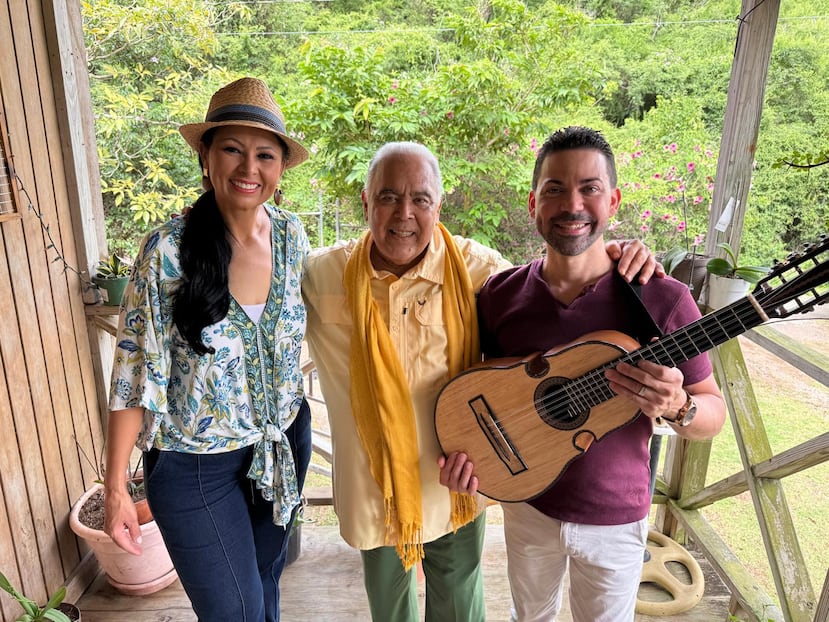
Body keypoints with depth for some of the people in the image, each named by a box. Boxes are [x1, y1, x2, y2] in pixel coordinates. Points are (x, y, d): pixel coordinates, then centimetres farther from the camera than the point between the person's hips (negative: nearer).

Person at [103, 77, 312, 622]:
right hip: (196, 466, -4)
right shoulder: (169, 250, -20)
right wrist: (115, 487, -11)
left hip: (284, 444, 4)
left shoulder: (292, 235, -7)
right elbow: (135, 372, -14)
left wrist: (294, 412, 7)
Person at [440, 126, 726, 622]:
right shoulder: (499, 294, -10)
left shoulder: (662, 300, -18)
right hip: (525, 504, 2)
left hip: (614, 519, -2)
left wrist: (676, 406, -30)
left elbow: (714, 414, -9)